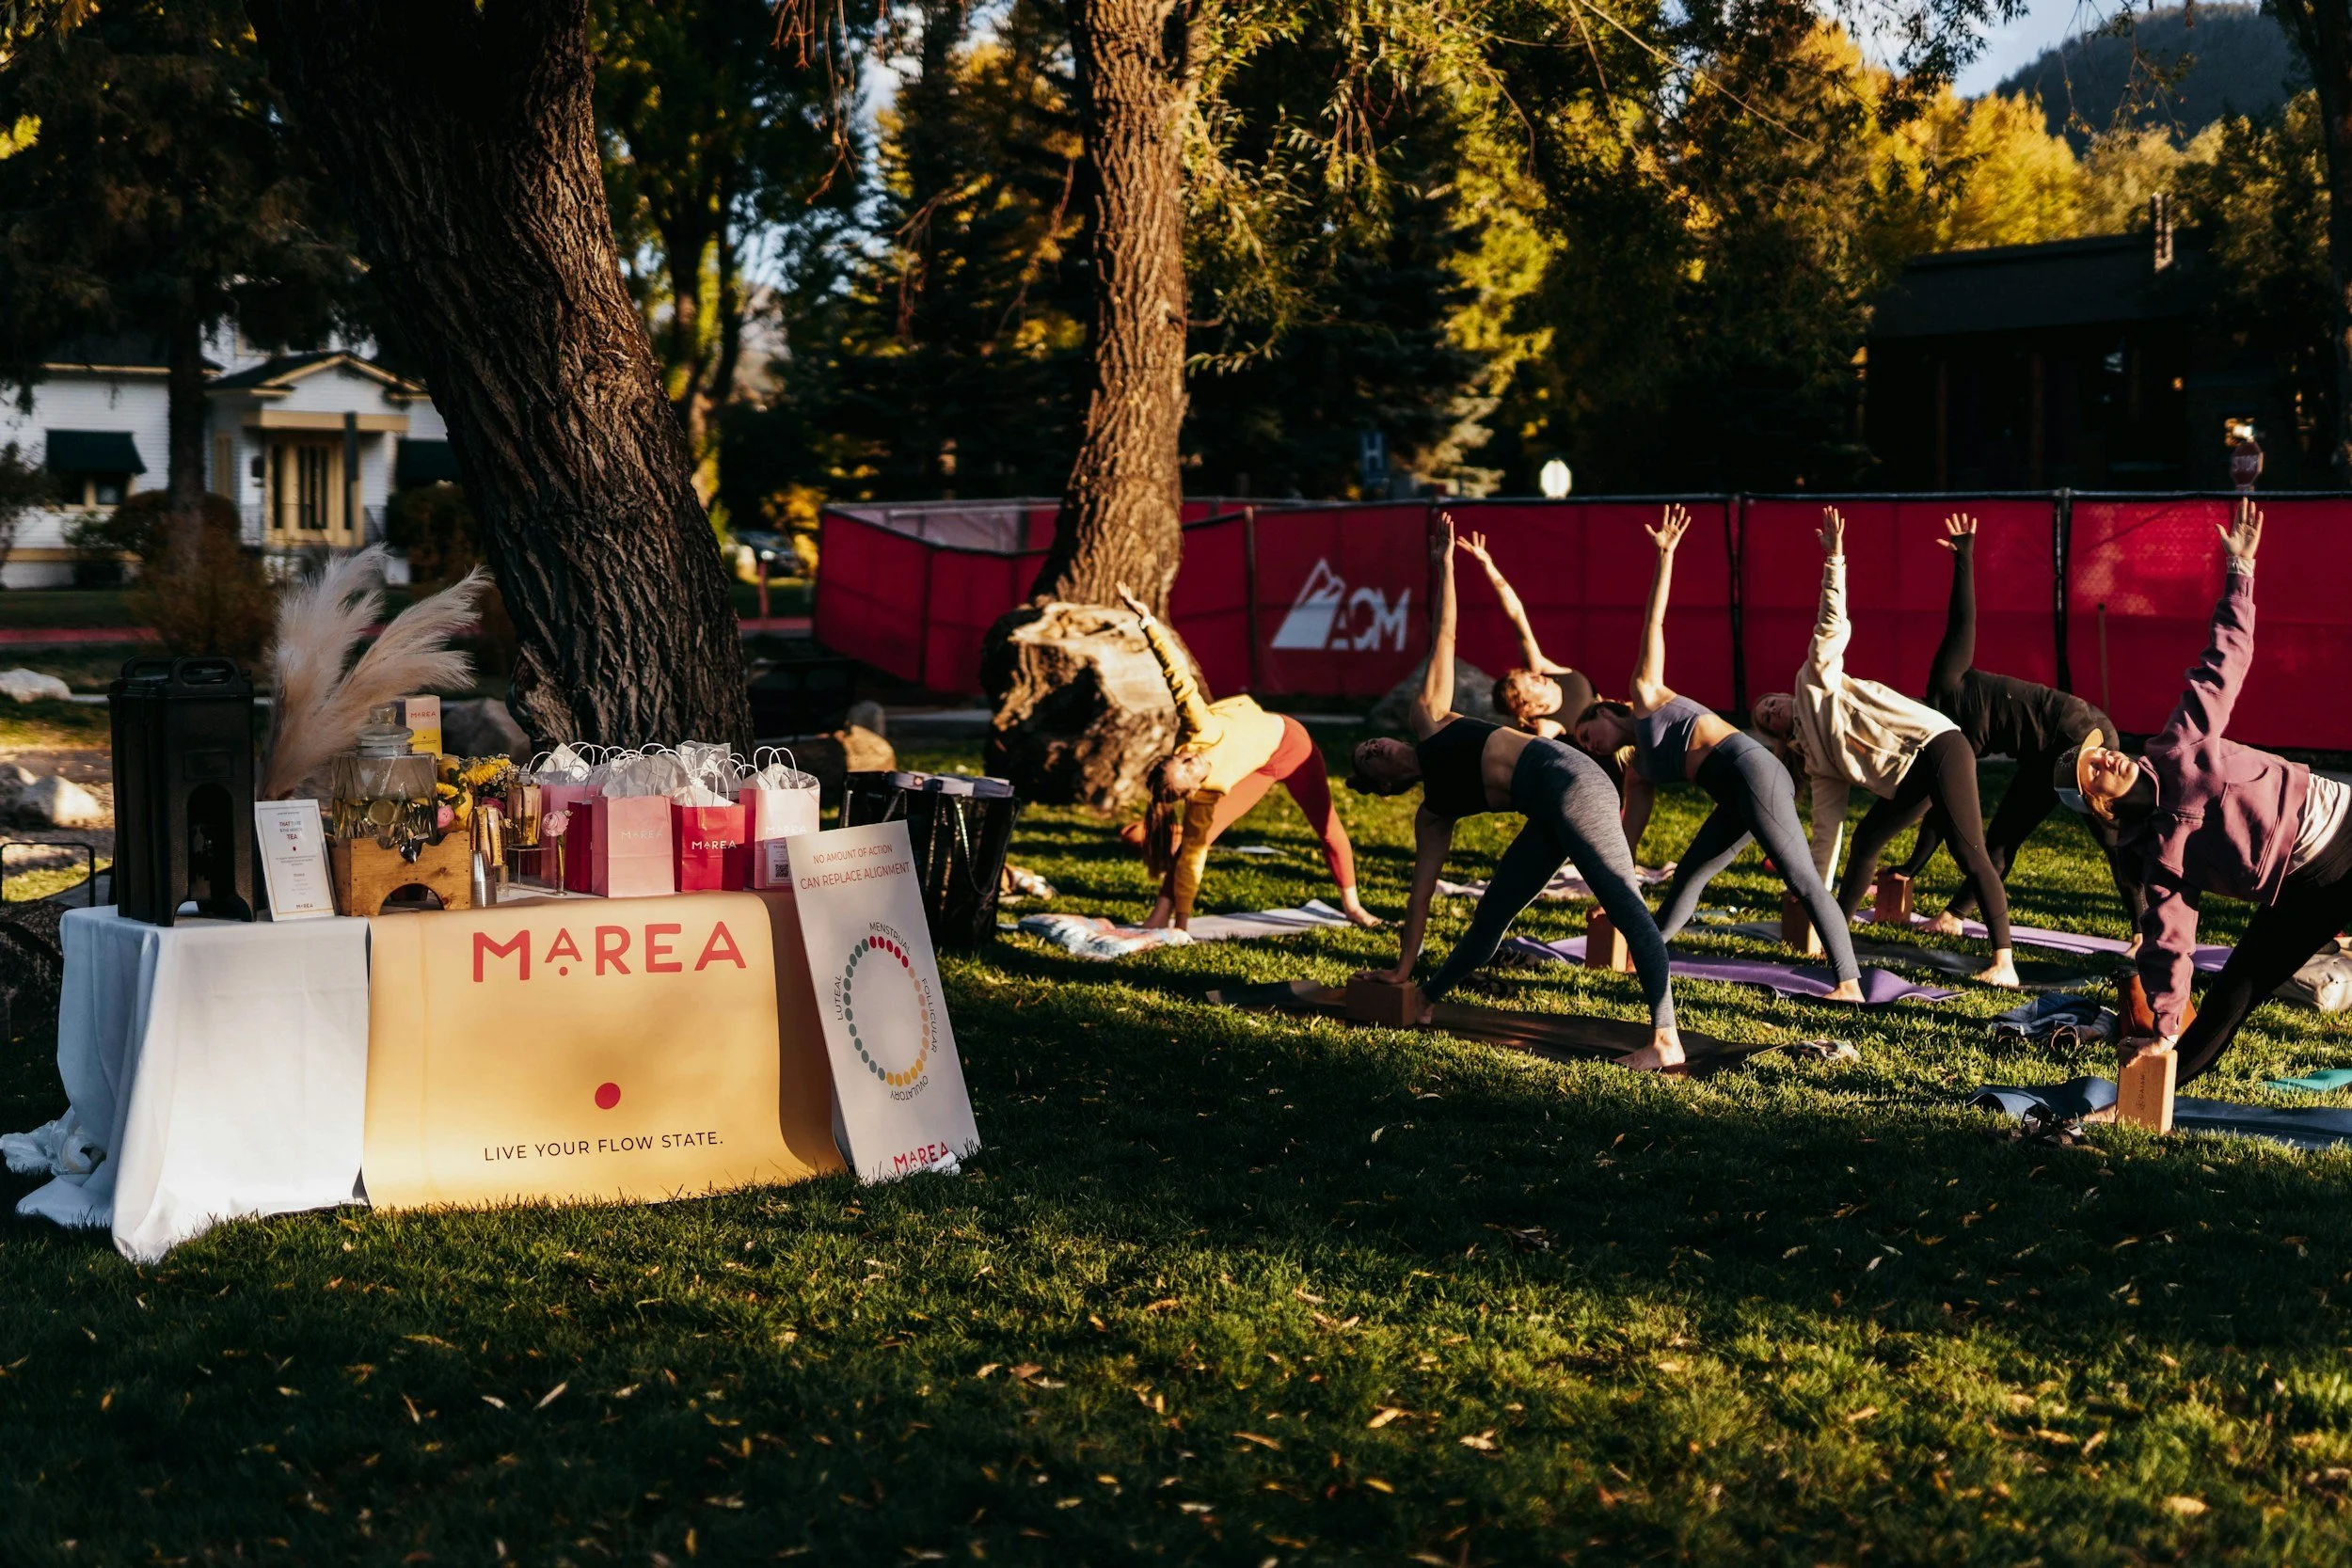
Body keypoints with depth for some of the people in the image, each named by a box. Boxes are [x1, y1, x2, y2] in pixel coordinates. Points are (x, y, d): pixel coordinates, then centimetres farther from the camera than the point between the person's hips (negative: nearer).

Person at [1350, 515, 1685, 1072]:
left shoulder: (1427, 719, 19)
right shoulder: (1432, 815, 27)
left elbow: (1442, 638, 23)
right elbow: (1421, 889, 30)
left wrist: (1444, 566, 21)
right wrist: (1403, 969, 32)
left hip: (1565, 777, -7)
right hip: (1549, 815, 7)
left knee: (1625, 905, -18)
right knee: (1490, 916, 14)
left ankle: (1666, 1042, -32)